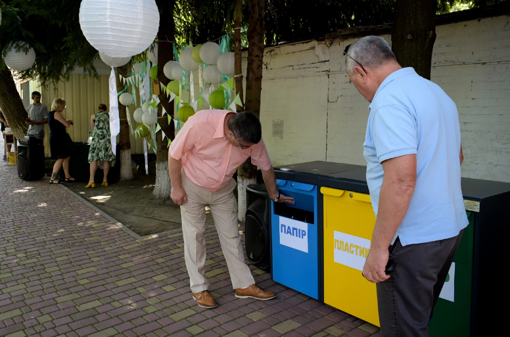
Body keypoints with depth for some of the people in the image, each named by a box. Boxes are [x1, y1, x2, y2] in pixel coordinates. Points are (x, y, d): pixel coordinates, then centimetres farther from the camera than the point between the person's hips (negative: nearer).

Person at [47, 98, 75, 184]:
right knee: (60, 158, -9)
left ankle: (67, 177, 18)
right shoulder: (56, 114, -14)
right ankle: (52, 178, -5)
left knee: (67, 157, 13)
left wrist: (67, 121, 20)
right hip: (57, 139, -10)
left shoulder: (51, 114, 17)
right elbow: (67, 125, -16)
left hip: (56, 139, 10)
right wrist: (68, 121, 4)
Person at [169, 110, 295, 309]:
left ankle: (244, 285, 16)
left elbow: (265, 166, -4)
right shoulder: (200, 123, -34)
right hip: (192, 186, -3)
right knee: (194, 235, 2)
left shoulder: (252, 138, -21)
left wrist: (275, 195, 8)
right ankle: (199, 288, 17)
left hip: (223, 189, 3)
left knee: (231, 235, 5)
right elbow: (174, 154, -21)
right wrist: (176, 188, -15)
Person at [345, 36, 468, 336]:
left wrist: (378, 247, -21)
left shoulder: (390, 100, -20)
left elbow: (401, 180, -28)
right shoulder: (436, 91, 12)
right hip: (450, 228, 10)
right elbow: (455, 158, 24)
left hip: (414, 240, -10)